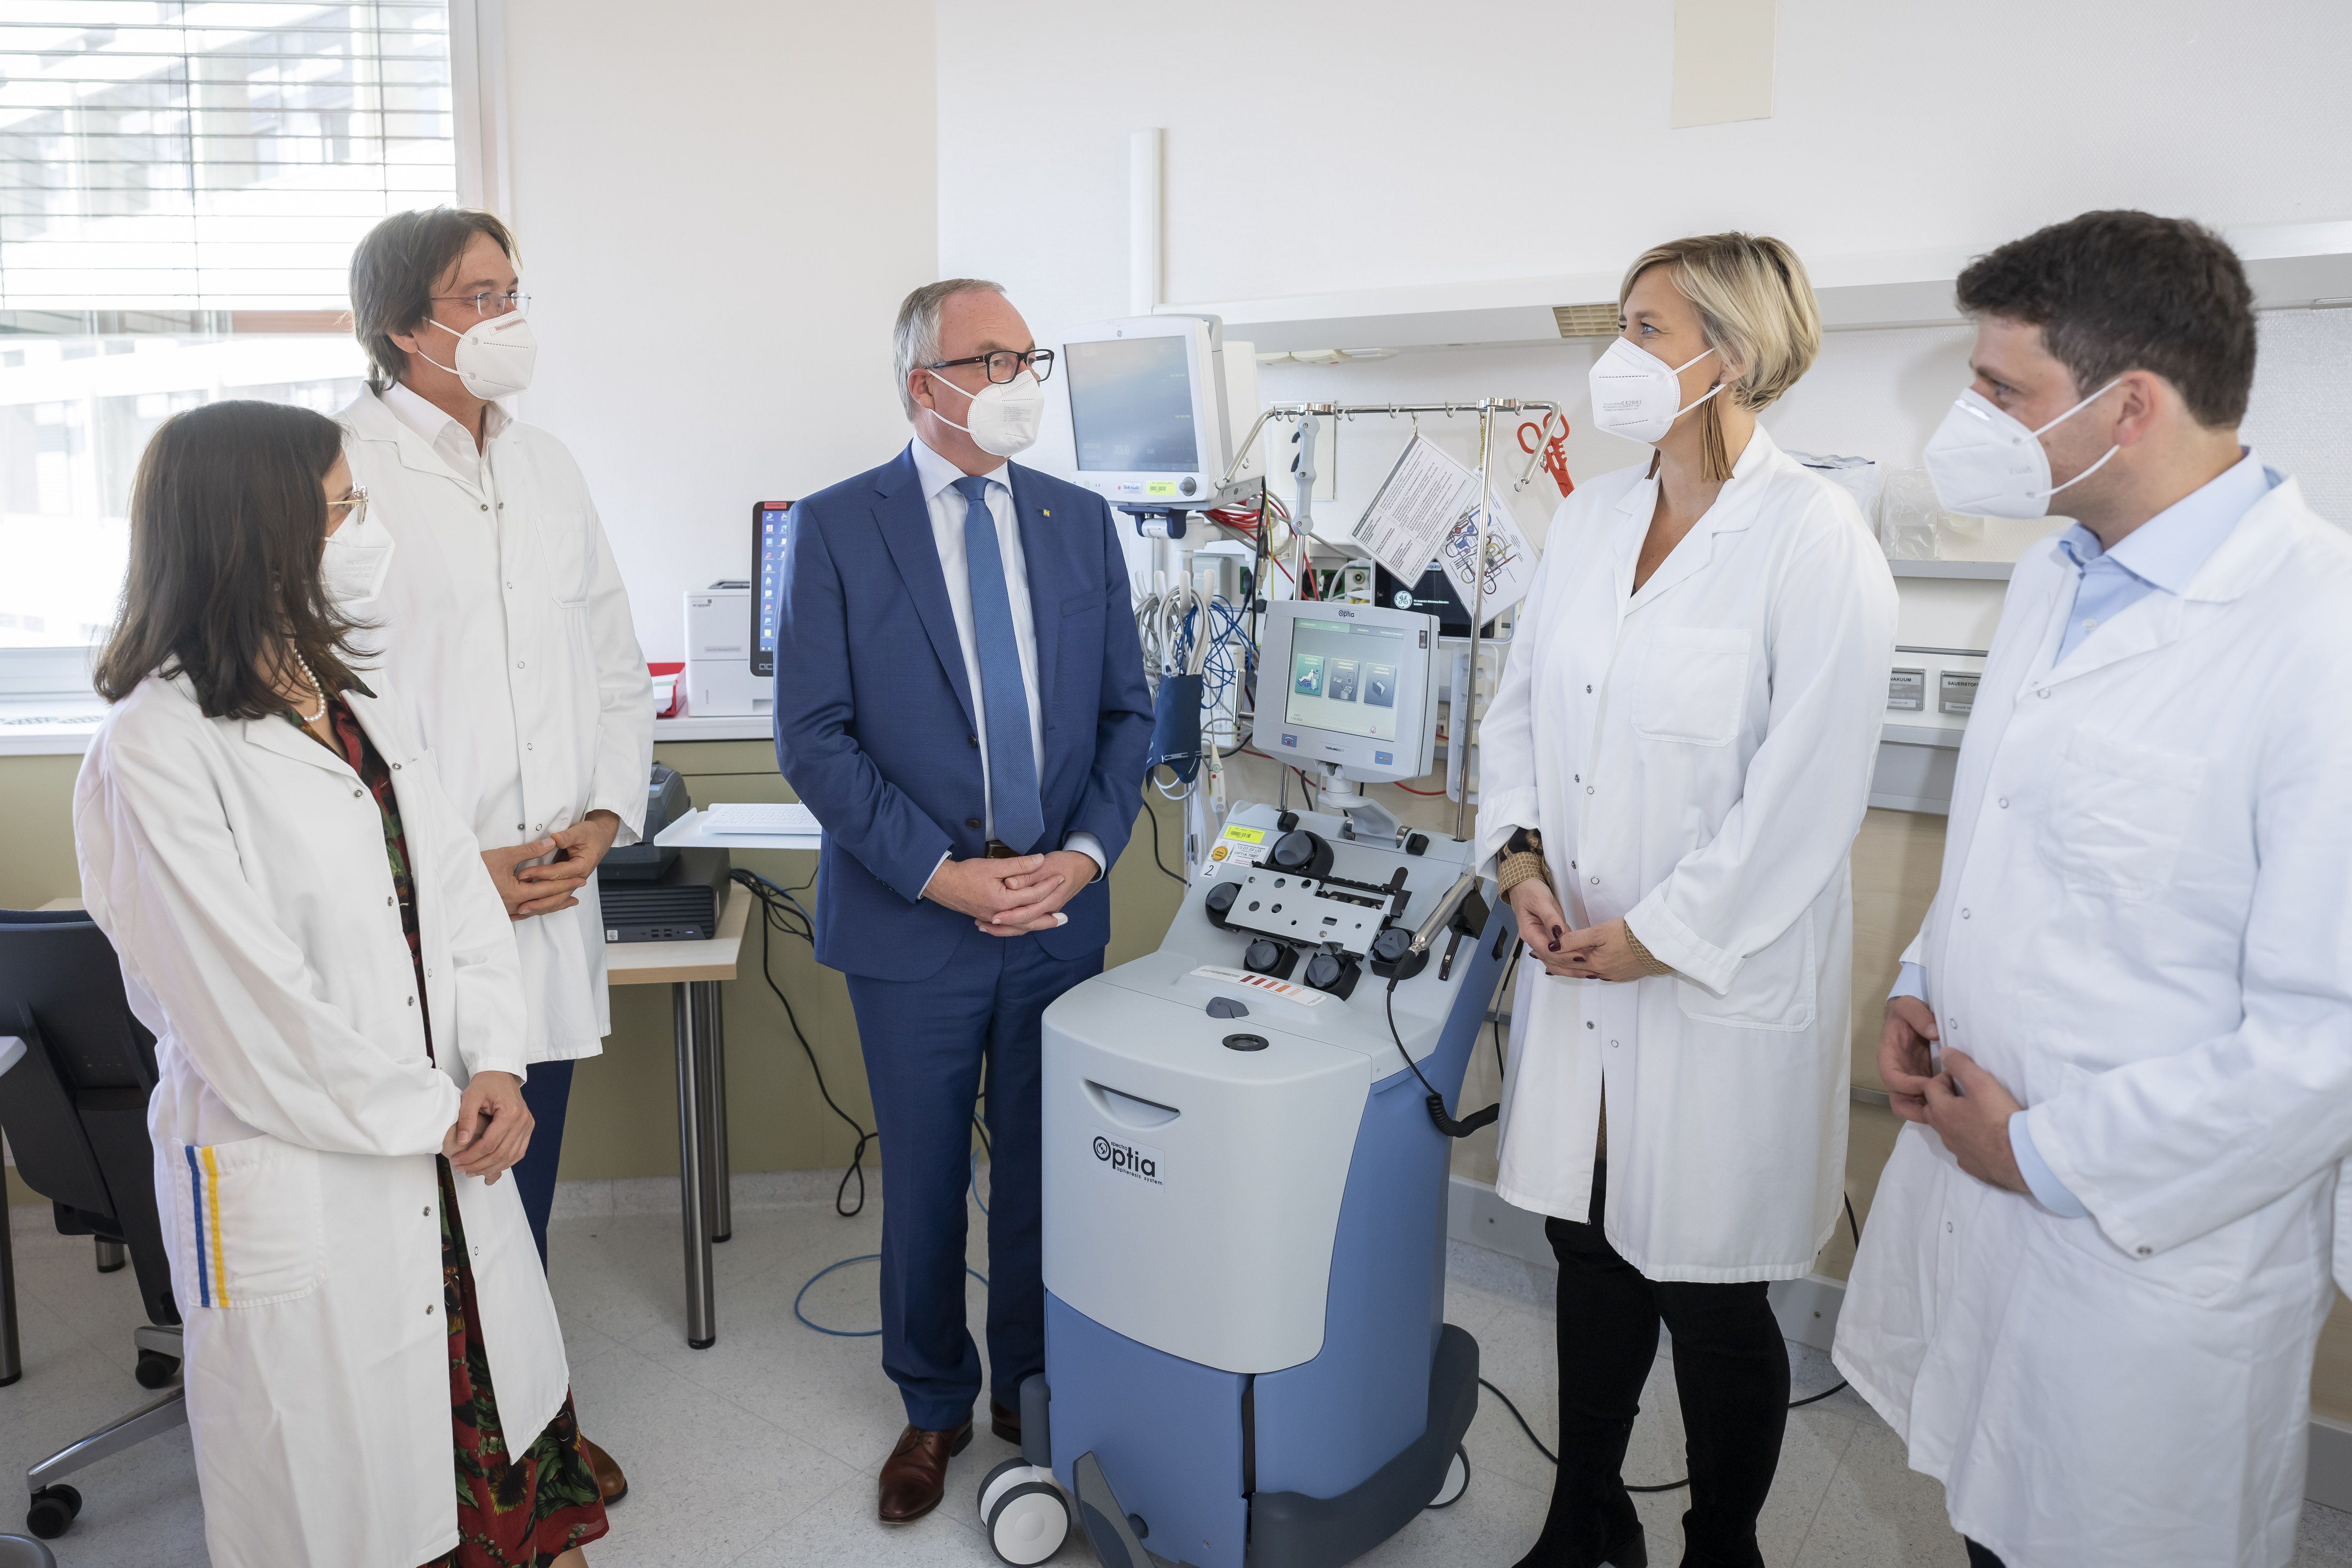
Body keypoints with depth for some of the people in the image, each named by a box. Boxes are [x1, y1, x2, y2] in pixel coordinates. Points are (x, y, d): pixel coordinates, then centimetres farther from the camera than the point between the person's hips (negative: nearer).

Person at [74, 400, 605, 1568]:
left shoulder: (354, 701, 8)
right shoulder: (156, 747, -16)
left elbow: (455, 889, 7)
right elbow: (245, 1009, -18)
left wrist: (494, 1067, -5)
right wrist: (430, 1116, -11)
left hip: (445, 1157, 6)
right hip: (297, 1183, -6)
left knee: (506, 1439, 14)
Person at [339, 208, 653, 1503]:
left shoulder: (547, 467, 12)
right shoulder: (338, 467, -8)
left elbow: (616, 662, 16)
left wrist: (605, 815, 1)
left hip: (551, 902, 6)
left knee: (521, 1195, 18)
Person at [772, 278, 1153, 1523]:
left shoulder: (1080, 520, 6)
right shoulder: (836, 527, -4)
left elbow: (1125, 710, 8)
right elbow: (813, 736, -9)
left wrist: (1087, 852, -7)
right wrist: (942, 874, -16)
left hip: (1060, 912, 3)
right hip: (913, 918, -2)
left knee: (1044, 1172, 14)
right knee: (925, 1183, 12)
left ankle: (1032, 1389, 35)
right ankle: (933, 1406, 34)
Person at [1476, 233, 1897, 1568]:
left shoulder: (1814, 537, -13)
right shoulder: (1592, 517, 8)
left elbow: (1809, 785, -17)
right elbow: (1521, 705, 13)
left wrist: (1662, 934, -15)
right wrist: (1522, 857, -1)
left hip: (1723, 984, -6)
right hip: (1580, 964, 6)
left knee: (1709, 1293, 8)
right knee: (1592, 1251, 18)